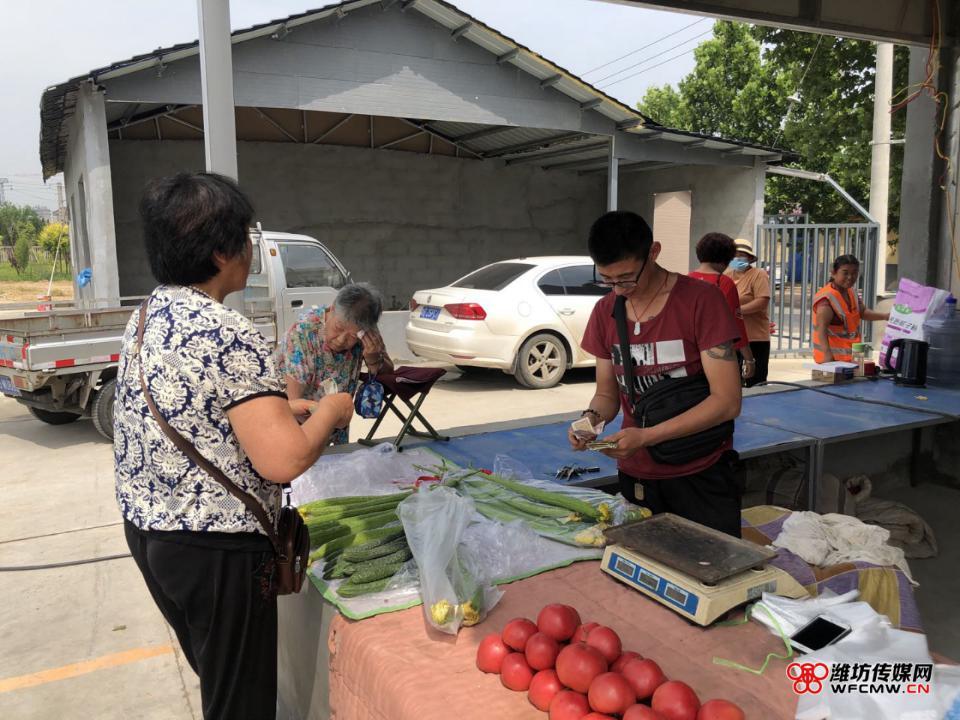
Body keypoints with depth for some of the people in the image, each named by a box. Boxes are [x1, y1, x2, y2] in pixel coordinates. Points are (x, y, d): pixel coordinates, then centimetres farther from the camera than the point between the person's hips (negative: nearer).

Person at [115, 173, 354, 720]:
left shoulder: (147, 317, 4)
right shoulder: (228, 335, -24)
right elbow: (283, 461, -29)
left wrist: (278, 405, 13)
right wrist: (330, 412, -11)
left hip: (145, 529, 9)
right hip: (215, 548, -9)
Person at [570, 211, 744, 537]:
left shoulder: (701, 300, -13)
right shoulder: (605, 312, 3)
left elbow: (727, 401, -17)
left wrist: (645, 436, -23)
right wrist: (592, 417, -13)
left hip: (701, 476, -4)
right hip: (636, 476, 4)